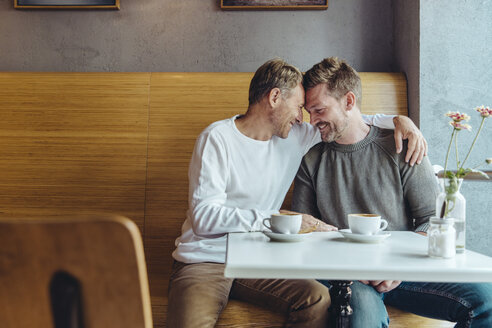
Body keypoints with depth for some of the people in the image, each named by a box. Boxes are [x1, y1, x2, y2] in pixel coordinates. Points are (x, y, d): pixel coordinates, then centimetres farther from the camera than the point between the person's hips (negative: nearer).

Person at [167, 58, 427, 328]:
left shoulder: (296, 138, 8)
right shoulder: (217, 138, -9)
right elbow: (204, 217, -18)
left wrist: (398, 121, 6)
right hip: (204, 263, -5)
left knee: (318, 300, -23)